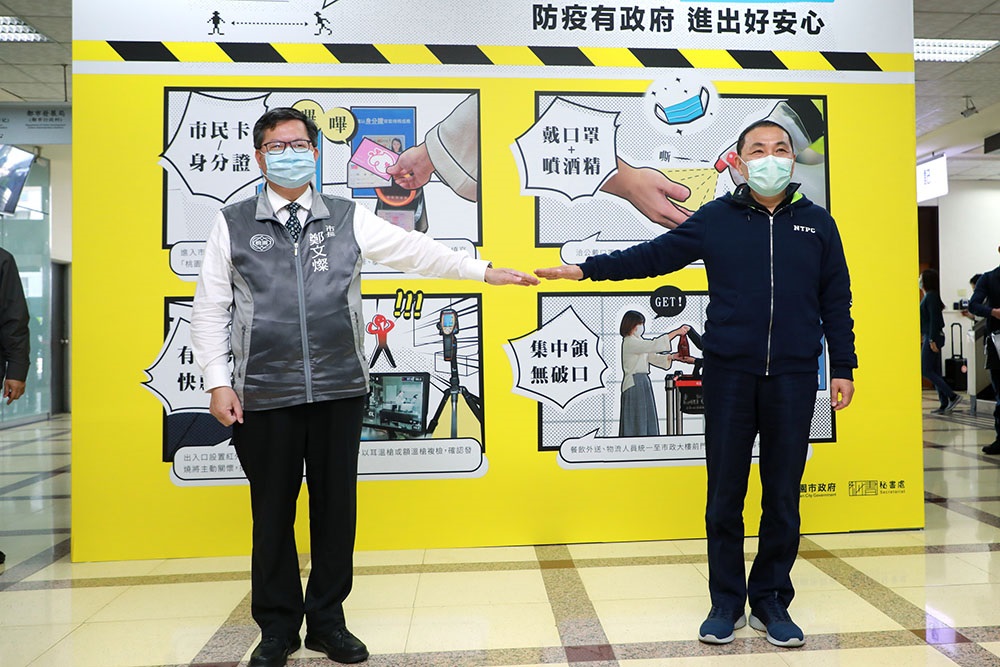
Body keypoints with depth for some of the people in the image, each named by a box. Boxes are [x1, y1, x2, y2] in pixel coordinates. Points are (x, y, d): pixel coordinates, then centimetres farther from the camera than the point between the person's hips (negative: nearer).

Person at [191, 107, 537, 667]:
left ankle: (327, 621, 27)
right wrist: (218, 381, -1)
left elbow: (415, 250, 5)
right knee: (273, 511, 8)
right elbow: (211, 309, 6)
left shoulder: (348, 219, 7)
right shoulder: (232, 226, 6)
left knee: (336, 506, 8)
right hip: (264, 396, 0)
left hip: (340, 390, 1)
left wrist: (486, 271, 0)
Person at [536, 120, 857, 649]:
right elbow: (654, 255, 5)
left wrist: (843, 367, 8)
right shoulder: (716, 218, 5)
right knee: (725, 495, 5)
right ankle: (727, 602, 22)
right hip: (729, 373, -1)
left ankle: (772, 600, 25)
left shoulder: (817, 223, 8)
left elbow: (836, 301, 11)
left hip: (794, 377, 1)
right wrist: (586, 268, -1)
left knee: (783, 496, 8)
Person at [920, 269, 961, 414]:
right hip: (930, 337, 10)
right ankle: (945, 405, 10)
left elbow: (934, 319, -18)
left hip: (933, 337, -10)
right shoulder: (928, 296, 14)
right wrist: (923, 335, 20)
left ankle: (953, 396, -5)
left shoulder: (931, 296, -13)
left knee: (926, 370, -7)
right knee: (935, 372, 9)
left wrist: (932, 340, -21)